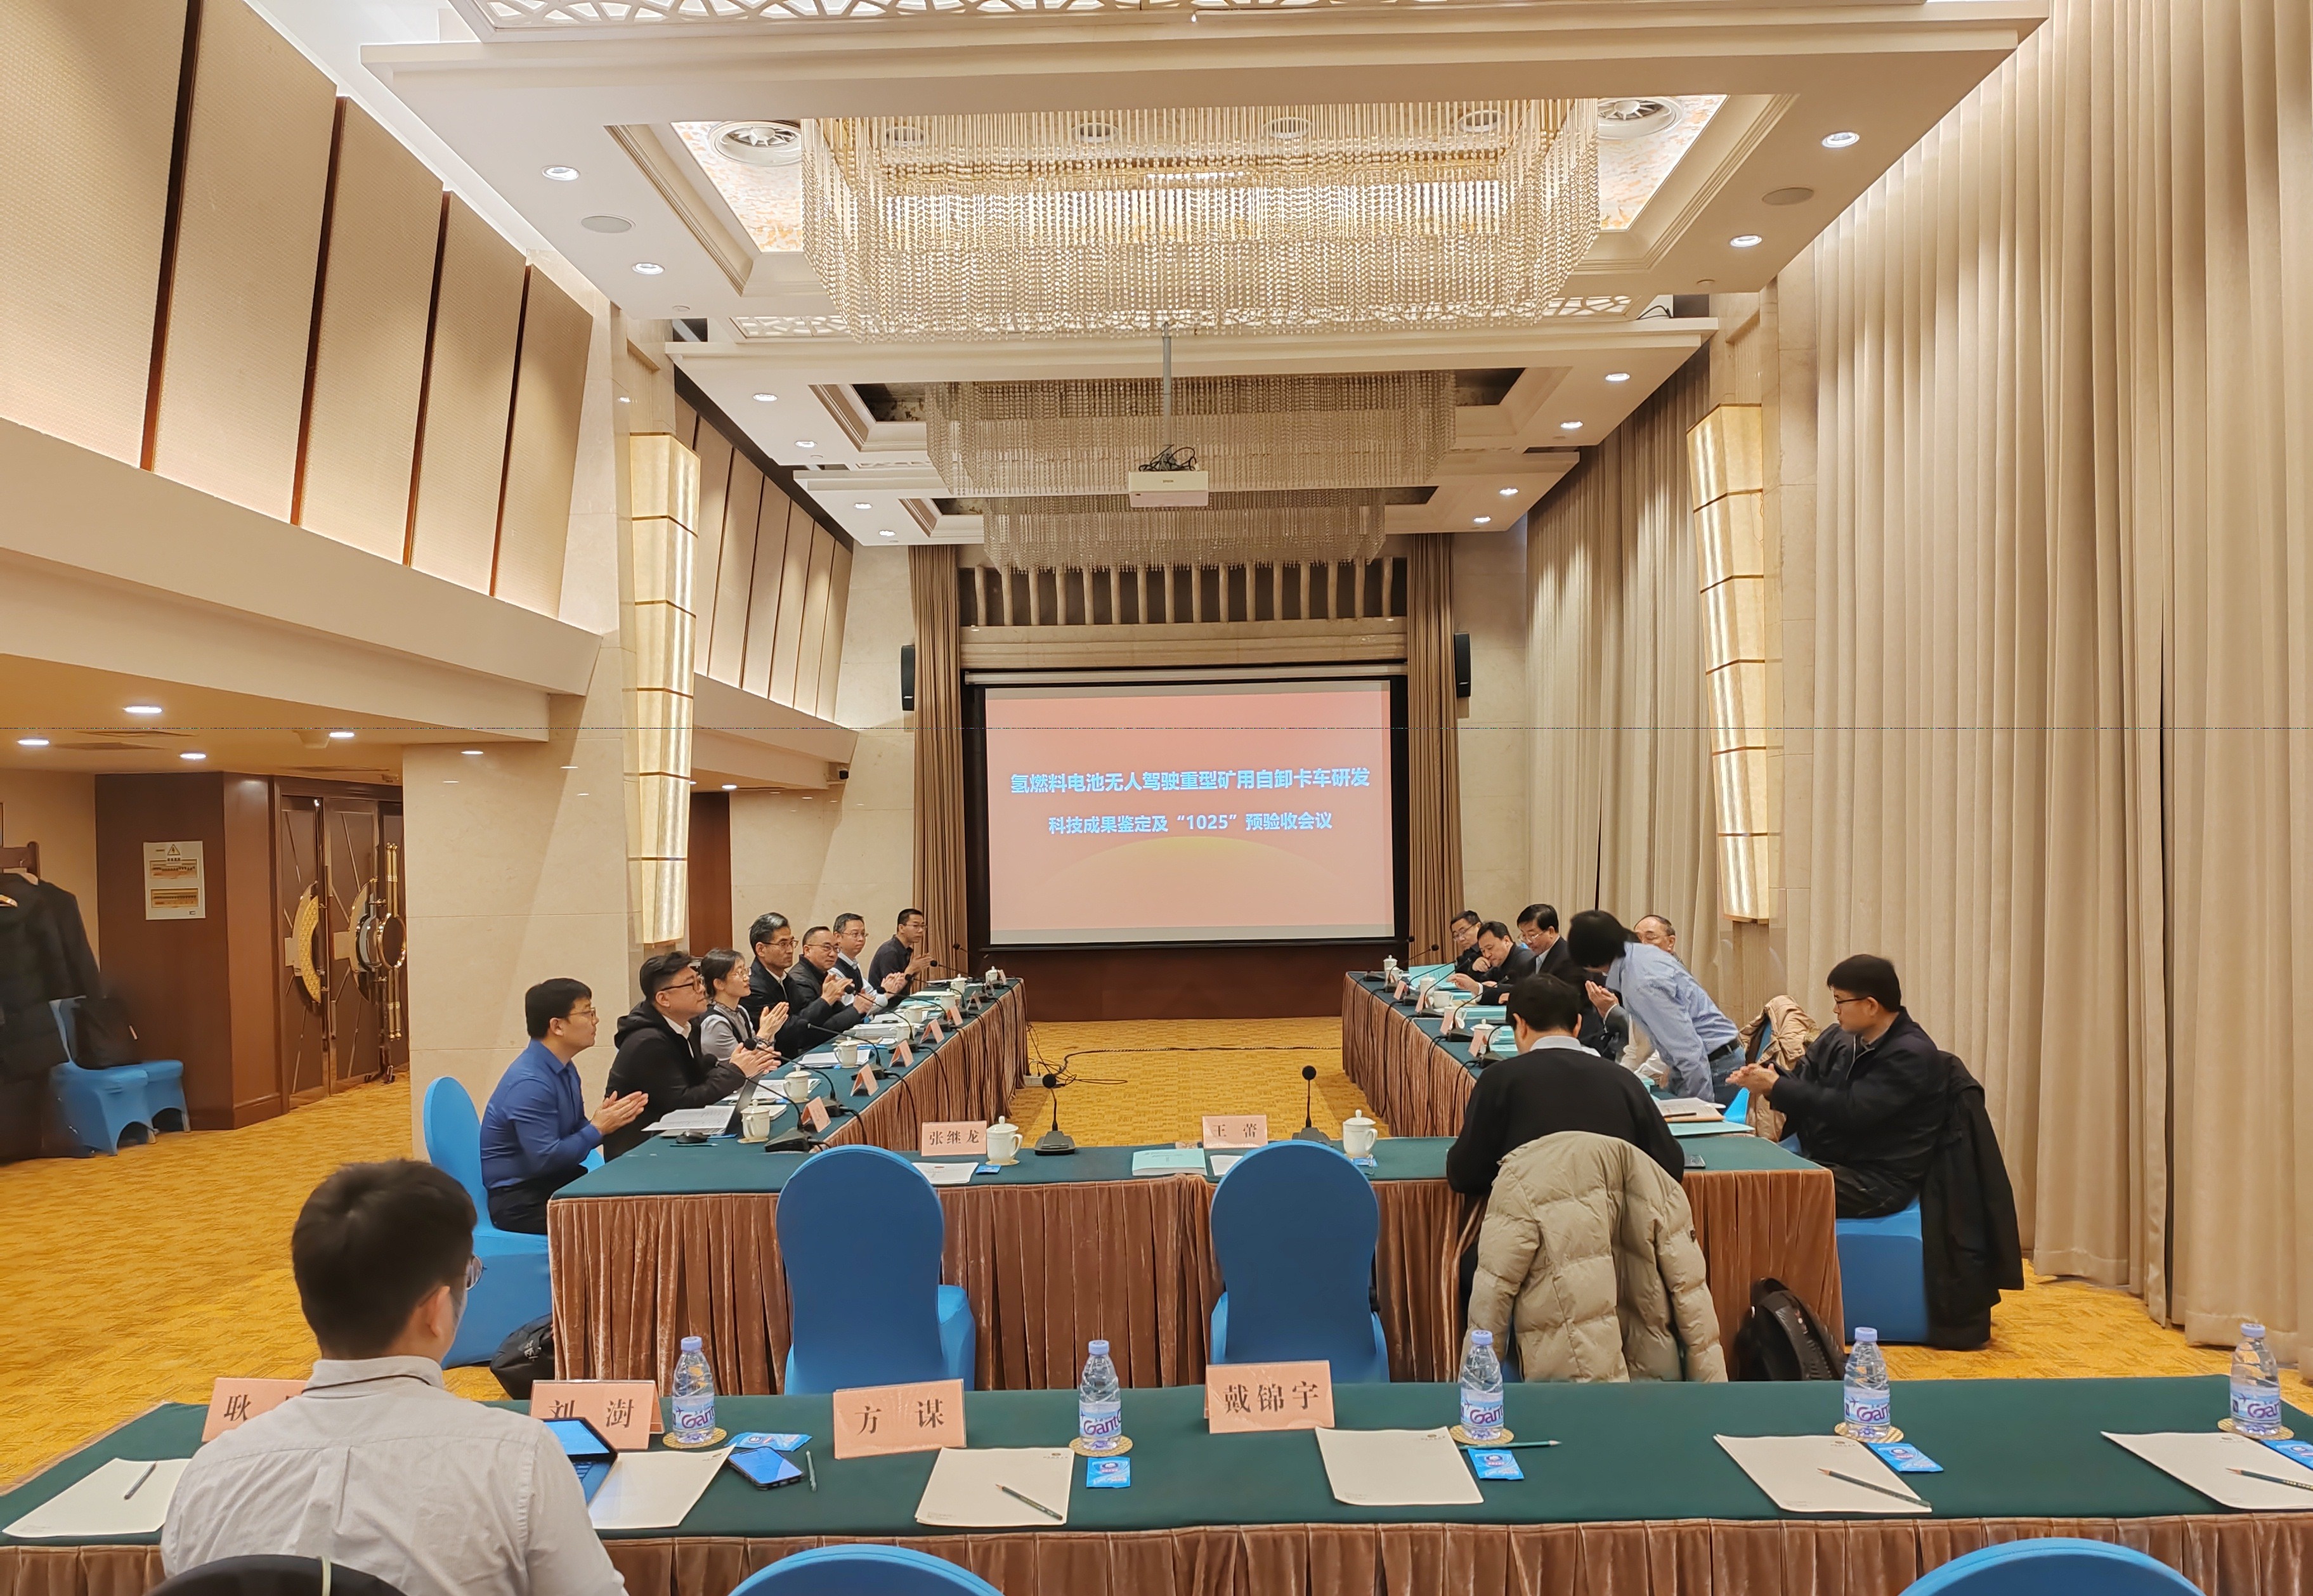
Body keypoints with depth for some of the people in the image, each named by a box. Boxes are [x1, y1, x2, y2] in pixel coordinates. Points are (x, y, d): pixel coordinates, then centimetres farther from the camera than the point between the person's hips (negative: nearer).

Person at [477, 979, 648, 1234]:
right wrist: (598, 1128, -14)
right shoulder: (529, 1083, -21)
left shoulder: (565, 1068, 6)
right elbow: (545, 1159, -23)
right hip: (521, 1200, -8)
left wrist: (609, 1121, -8)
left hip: (554, 1180, 8)